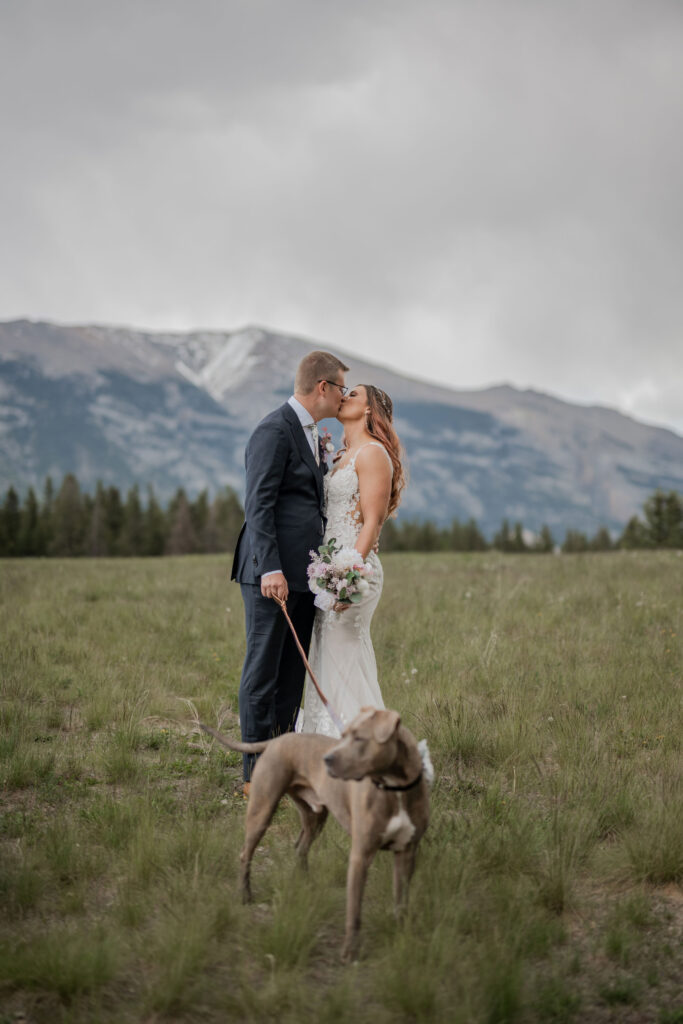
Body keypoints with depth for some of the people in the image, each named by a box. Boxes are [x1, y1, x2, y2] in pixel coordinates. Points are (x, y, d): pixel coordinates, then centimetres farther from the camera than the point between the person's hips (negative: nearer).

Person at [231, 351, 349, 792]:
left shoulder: (311, 435, 20)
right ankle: (255, 772, 1)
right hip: (272, 574, -9)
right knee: (263, 671, -4)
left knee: (292, 674, 10)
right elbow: (259, 505, -17)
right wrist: (270, 568, -22)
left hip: (303, 574, 9)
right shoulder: (274, 431, -11)